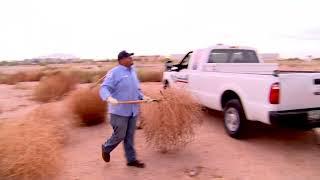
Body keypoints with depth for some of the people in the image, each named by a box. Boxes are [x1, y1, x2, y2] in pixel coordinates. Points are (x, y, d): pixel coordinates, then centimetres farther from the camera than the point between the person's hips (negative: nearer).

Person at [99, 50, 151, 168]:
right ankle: (106, 148, 32)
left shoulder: (133, 71, 13)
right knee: (119, 136, 3)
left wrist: (143, 97, 3)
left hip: (132, 111, 6)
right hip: (119, 111, -6)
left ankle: (131, 159, 23)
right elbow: (104, 88, -18)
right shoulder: (114, 72, -10)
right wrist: (109, 98, -37)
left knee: (129, 137, 12)